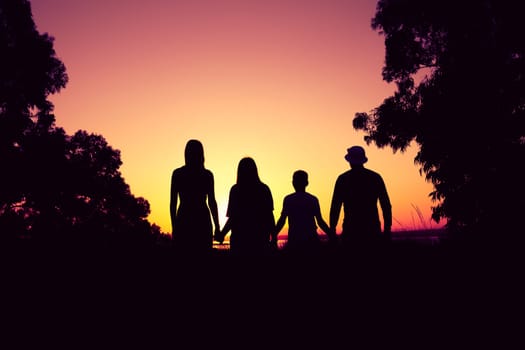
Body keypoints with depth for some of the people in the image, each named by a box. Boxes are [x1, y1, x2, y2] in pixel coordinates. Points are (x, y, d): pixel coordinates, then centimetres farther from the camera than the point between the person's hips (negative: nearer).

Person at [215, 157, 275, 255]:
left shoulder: (236, 190, -5)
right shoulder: (264, 189, 0)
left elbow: (233, 217, -9)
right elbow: (270, 215, 0)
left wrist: (222, 234, 3)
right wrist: (273, 236, 7)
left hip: (240, 236, -1)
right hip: (261, 237, 1)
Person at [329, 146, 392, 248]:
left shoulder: (342, 179, 1)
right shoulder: (375, 177, 6)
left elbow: (335, 206, -3)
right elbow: (386, 205, 3)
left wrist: (332, 230, 1)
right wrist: (387, 229, 8)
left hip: (351, 228, -1)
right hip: (372, 228, 2)